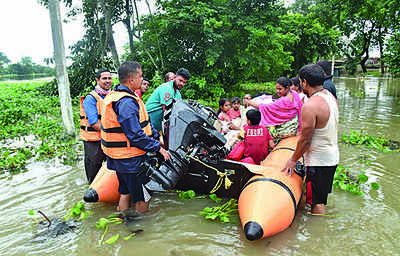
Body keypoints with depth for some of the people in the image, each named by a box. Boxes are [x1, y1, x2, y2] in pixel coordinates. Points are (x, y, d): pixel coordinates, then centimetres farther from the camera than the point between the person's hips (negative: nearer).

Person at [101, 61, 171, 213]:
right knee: (143, 198, 6)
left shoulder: (113, 96, 10)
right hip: (132, 160, -10)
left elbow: (141, 124, 15)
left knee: (125, 192, 23)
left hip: (118, 157, 10)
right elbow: (136, 136, -27)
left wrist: (155, 136, 13)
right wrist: (158, 148, -16)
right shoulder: (127, 102, -24)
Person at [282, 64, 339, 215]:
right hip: (333, 156, 10)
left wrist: (293, 160, -6)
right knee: (322, 198, 24)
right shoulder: (331, 97, 5)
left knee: (316, 203, 4)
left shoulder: (310, 106, -24)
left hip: (319, 160, -9)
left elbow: (305, 140, -19)